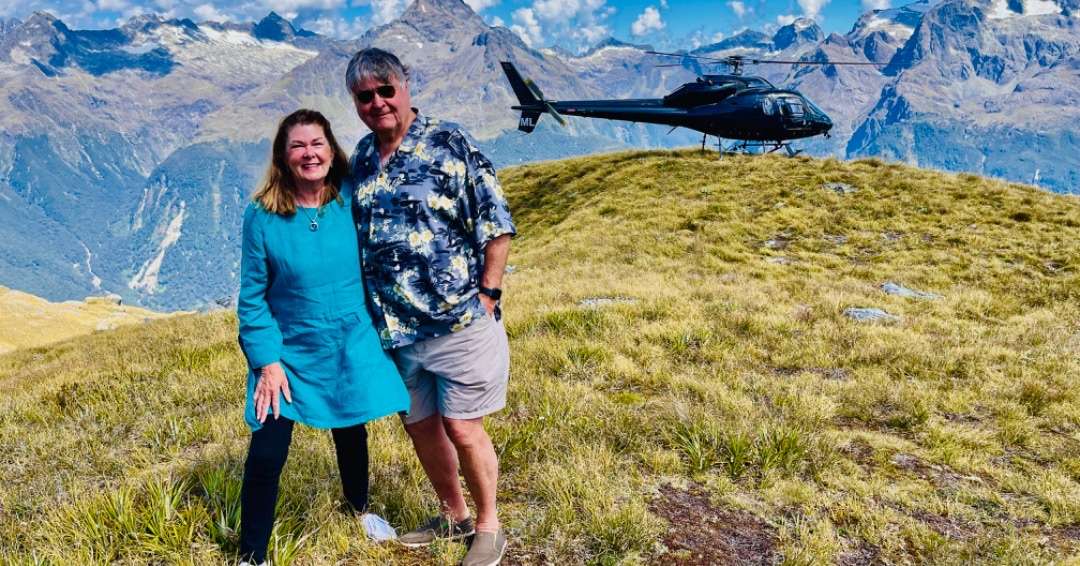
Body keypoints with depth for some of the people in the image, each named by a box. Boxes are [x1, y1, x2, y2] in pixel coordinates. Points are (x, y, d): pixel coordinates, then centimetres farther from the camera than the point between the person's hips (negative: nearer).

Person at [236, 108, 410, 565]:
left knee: (351, 435, 20)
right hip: (289, 354, -2)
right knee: (266, 455, -6)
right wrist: (267, 362, -13)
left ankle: (359, 508, 49)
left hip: (352, 348, 2)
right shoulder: (262, 216, -13)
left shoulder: (353, 203, -8)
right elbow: (252, 297, -8)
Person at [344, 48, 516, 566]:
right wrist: (371, 310, 14)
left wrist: (487, 295, -11)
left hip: (459, 320, -6)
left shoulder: (449, 143, -8)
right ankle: (454, 516, 39)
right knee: (420, 426, 16)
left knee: (461, 427, 1)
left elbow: (496, 224, -9)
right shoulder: (360, 161, 9)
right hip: (396, 328, 6)